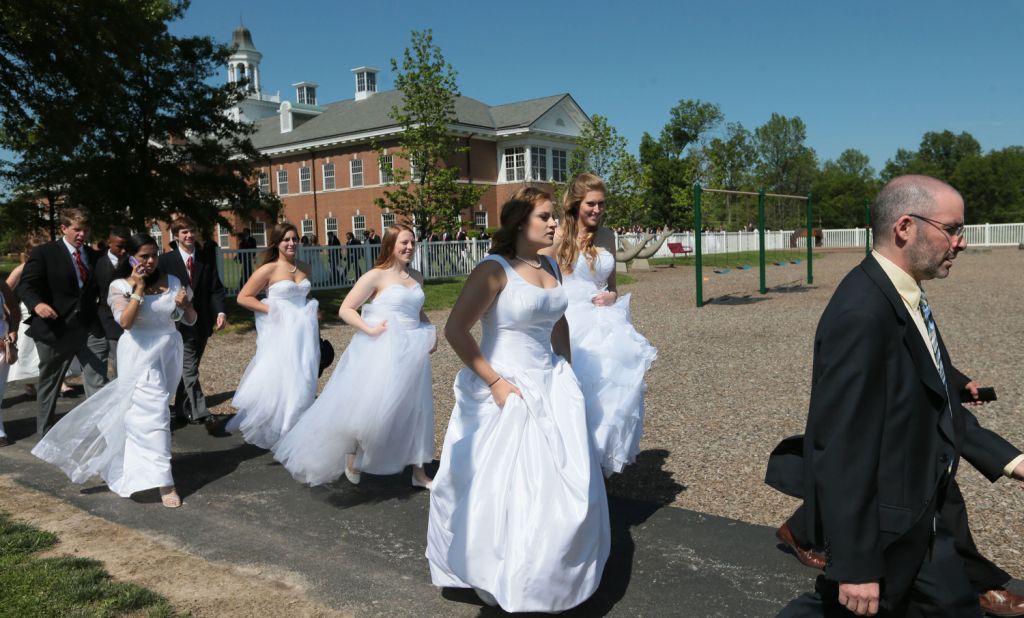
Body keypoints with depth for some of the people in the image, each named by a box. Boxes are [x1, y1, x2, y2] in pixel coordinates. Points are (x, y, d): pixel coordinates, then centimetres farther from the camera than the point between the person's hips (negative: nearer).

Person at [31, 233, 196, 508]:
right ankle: (164, 483, -10)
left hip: (169, 352, 4)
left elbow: (191, 320, 6)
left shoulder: (172, 282, 3)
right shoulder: (120, 286, -5)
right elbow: (126, 322, -20)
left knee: (134, 409, 19)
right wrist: (139, 289, -18)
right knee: (152, 413, -10)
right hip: (139, 354, -4)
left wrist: (184, 304, -14)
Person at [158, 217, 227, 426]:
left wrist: (220, 311, -14)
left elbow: (216, 289, 2)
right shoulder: (166, 260, -2)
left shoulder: (206, 260, 7)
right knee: (190, 370, -7)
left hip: (201, 323, 4)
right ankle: (199, 412, -8)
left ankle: (183, 410, 26)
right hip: (179, 323, -4)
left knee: (187, 369, 14)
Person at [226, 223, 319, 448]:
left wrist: (312, 309, 5)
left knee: (302, 383, 9)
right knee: (279, 381, -2)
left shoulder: (306, 269, 9)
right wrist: (271, 309, -14)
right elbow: (243, 297, -7)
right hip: (280, 332, -5)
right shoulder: (269, 270, -8)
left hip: (304, 331, 5)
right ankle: (277, 433, 12)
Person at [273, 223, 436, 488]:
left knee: (416, 409, 10)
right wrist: (370, 330, -20)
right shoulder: (376, 276, -8)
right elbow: (345, 310, -9)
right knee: (371, 407, -4)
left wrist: (431, 331, 9)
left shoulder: (417, 277, 10)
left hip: (412, 352, 6)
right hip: (381, 351, -6)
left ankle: (418, 471, 23)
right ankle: (352, 459, 22)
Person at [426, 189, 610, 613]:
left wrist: (567, 376, 16)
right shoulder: (495, 269, -16)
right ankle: (501, 579, 29)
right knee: (504, 488, 5)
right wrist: (495, 382, -19)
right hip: (506, 391, -7)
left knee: (565, 488, 14)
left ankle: (549, 576, 36)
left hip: (552, 387, 7)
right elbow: (455, 330, -19)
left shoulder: (550, 267, 7)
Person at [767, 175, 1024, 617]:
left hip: (917, 515, 10)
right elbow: (842, 447, -28)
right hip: (880, 525, -10)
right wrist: (855, 564, -24)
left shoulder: (905, 299, 4)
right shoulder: (862, 315, -28)